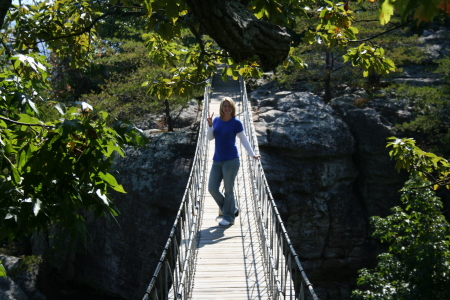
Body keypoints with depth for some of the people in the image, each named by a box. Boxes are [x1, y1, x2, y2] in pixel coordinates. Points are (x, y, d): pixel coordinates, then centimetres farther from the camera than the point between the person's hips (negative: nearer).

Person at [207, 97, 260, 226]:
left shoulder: (236, 122, -6)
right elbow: (210, 138, 11)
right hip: (217, 161, 6)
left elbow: (243, 140, 1)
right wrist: (210, 125, -5)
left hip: (231, 160, -6)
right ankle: (233, 209, 20)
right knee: (212, 188, 2)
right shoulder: (217, 120, 8)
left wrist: (252, 154, 0)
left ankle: (229, 218, 13)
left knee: (228, 190, -1)